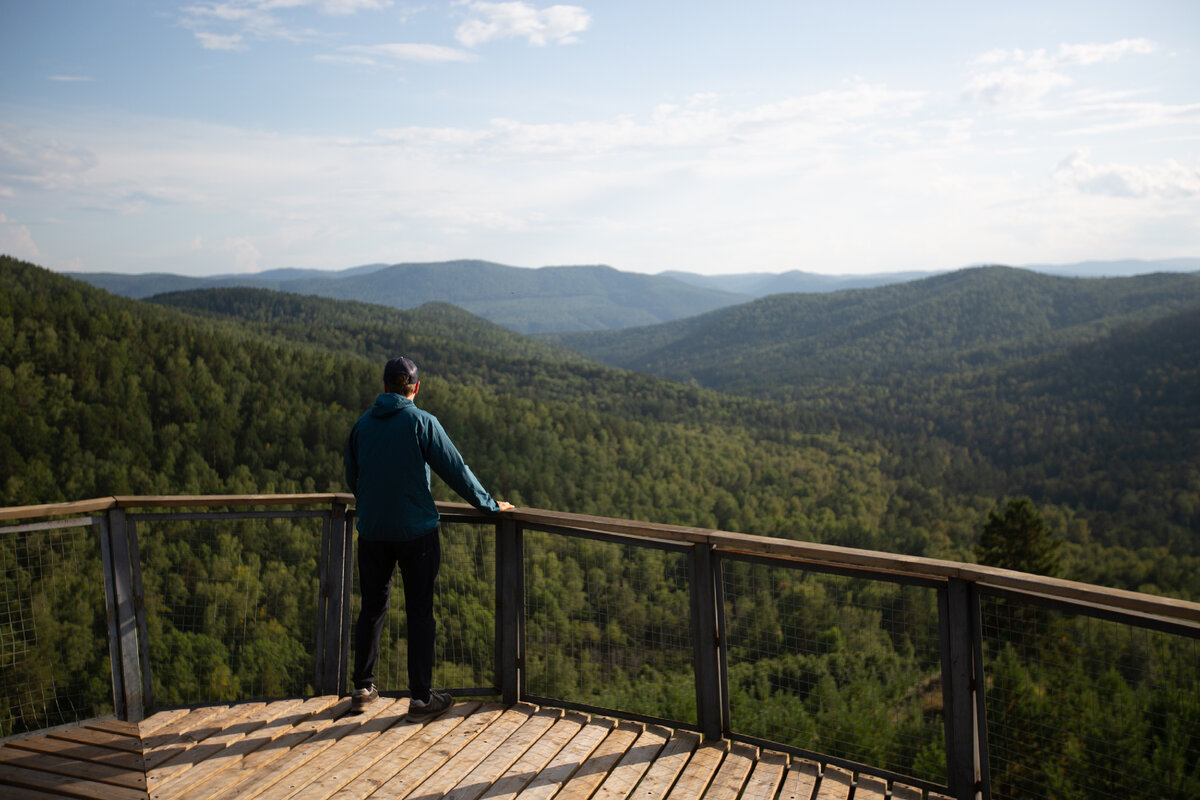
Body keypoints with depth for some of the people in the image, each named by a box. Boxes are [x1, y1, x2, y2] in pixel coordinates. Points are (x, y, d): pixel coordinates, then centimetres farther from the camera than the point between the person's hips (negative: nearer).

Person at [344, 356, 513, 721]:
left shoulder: (362, 424, 5)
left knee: (372, 609, 16)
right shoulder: (422, 422, -9)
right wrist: (489, 504, 4)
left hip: (372, 531, 4)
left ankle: (363, 688, 24)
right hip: (415, 531, -4)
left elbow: (352, 477, 16)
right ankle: (421, 698, 10)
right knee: (420, 613, 5)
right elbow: (455, 469, -8)